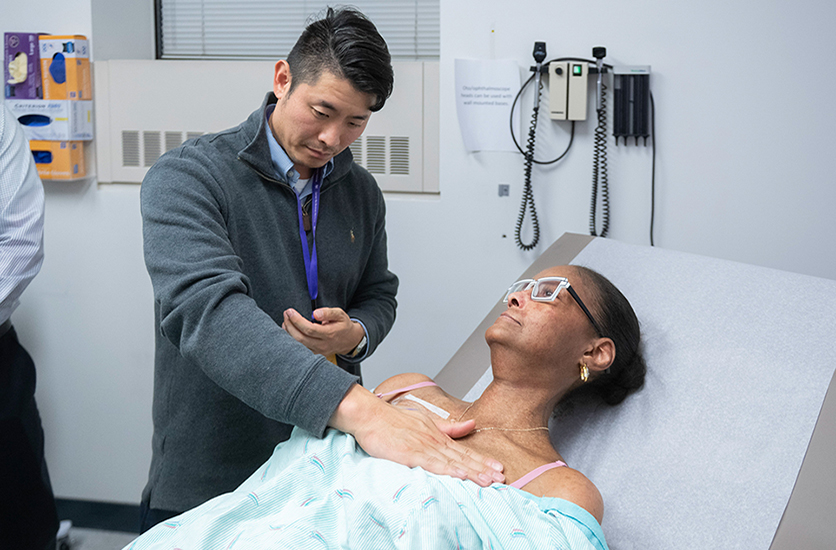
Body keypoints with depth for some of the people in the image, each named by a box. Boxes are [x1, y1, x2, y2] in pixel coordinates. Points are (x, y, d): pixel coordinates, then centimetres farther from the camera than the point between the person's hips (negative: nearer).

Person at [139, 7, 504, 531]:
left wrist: (356, 335, -10)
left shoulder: (362, 192, 6)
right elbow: (206, 306, -31)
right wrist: (355, 407, -44)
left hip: (332, 463, 5)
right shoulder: (188, 177, -15)